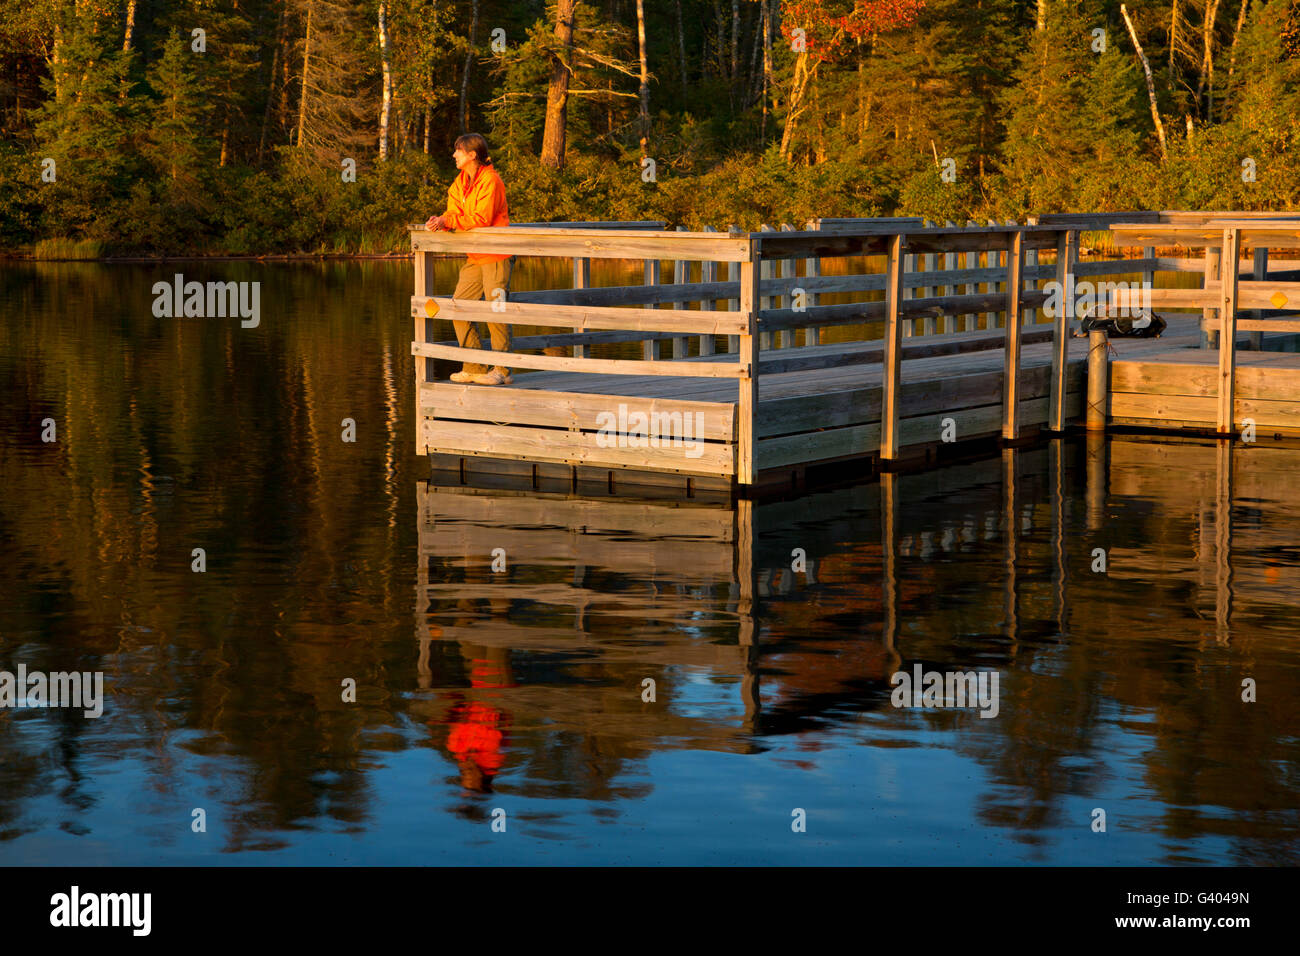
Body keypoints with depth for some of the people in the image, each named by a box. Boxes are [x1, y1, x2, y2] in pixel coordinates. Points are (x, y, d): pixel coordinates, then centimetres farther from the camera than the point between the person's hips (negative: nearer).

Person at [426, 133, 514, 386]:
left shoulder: (490, 180, -14)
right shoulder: (460, 182, 12)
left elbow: (481, 219, -21)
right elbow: (455, 213, 7)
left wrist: (448, 221, -24)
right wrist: (440, 221, -15)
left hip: (496, 255, -9)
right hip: (475, 257, 9)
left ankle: (502, 370, -1)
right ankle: (475, 367, 11)